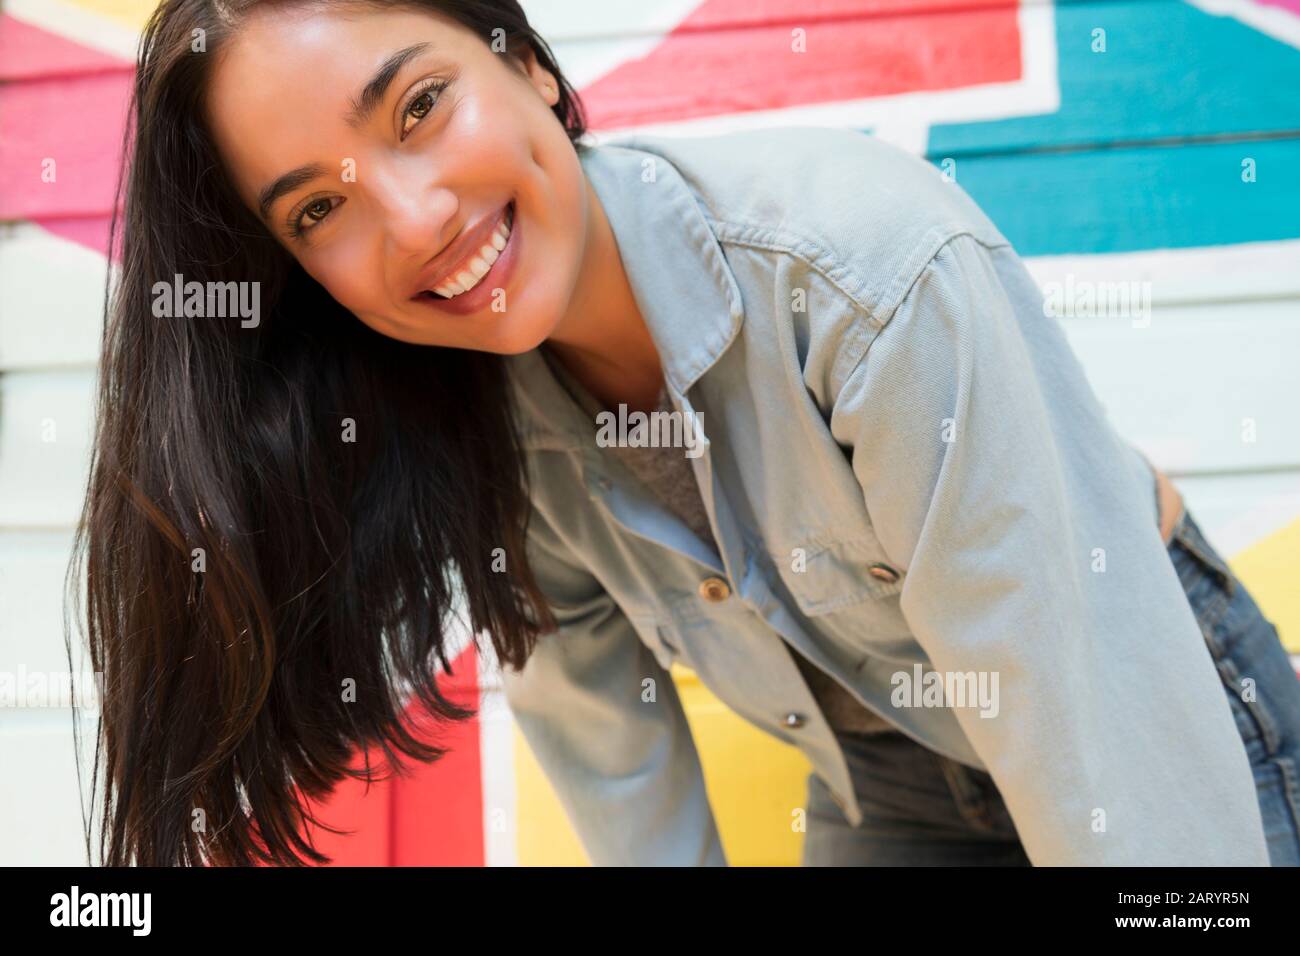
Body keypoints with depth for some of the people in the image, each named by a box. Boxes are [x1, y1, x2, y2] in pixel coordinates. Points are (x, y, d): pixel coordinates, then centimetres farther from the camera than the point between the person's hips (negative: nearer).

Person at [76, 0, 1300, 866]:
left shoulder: (872, 272, -35)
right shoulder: (492, 425, -15)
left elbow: (1114, 768, -31)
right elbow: (612, 765, -5)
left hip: (1153, 713, -3)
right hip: (877, 792, 4)